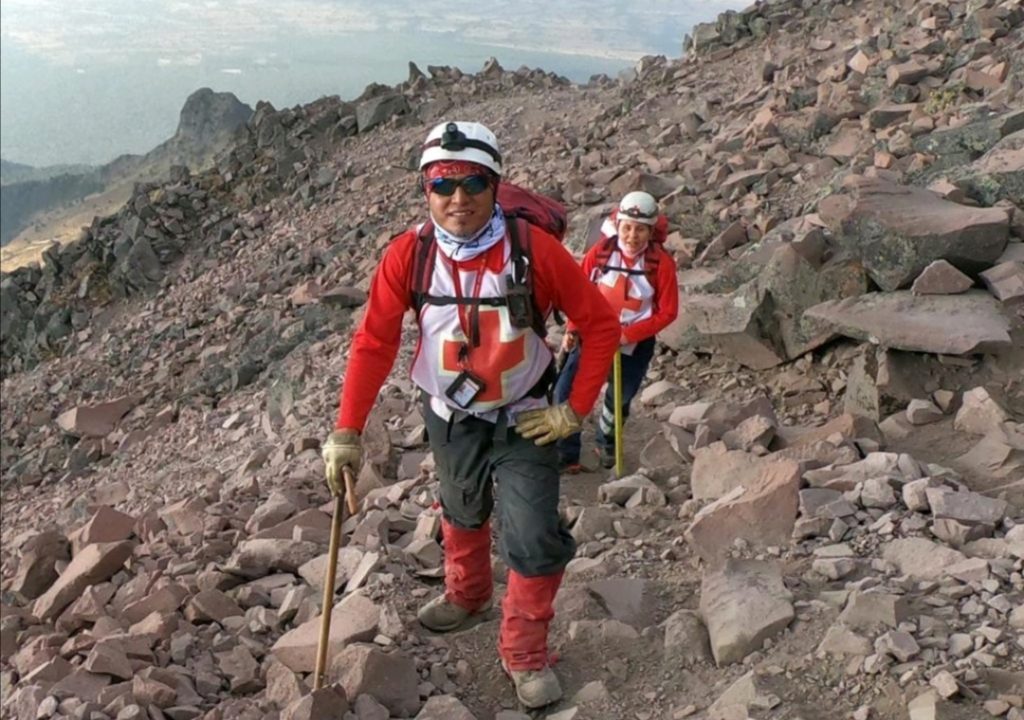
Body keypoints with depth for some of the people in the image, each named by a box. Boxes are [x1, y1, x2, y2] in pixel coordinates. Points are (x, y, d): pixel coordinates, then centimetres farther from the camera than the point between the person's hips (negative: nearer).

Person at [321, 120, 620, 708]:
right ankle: (467, 595, 55)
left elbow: (601, 324, -15)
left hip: (524, 421, -2)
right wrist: (347, 432, -16)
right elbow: (374, 343, -12)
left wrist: (575, 410, -14)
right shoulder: (408, 255, -18)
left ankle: (525, 652, 18)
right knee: (463, 515, 25)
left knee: (536, 541, -7)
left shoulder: (535, 249, -23)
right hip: (451, 419, 3)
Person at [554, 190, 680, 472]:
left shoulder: (661, 263, -15)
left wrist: (628, 335, -19)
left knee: (619, 399, 16)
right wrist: (572, 329, -11)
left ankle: (607, 444, 44)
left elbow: (668, 311, -11)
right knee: (566, 394, -11)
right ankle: (565, 456, 2)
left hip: (634, 346, 0)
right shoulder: (599, 252, -11)